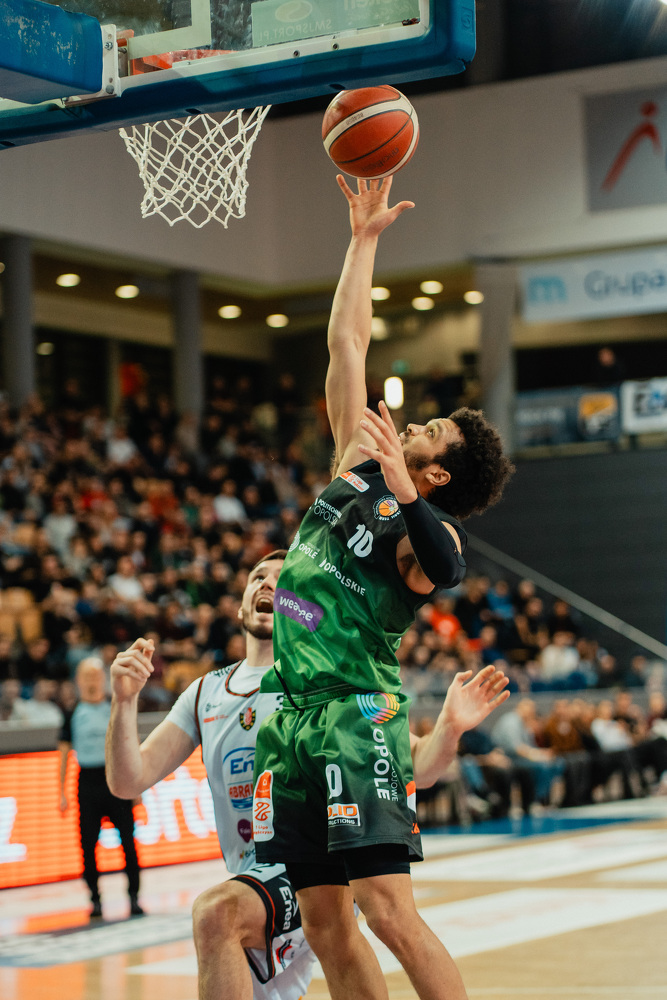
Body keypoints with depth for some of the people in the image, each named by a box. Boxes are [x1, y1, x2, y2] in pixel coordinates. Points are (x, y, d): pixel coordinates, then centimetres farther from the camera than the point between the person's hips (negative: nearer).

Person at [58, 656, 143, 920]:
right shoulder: (73, 715, 5)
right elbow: (64, 754, 8)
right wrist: (62, 792, 3)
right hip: (88, 782, 0)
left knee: (128, 840, -5)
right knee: (88, 844, 0)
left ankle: (134, 896, 1)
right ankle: (95, 898, 10)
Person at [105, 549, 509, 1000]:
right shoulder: (207, 694, 12)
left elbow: (414, 768, -4)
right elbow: (129, 781, 5)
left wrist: (449, 725, -27)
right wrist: (124, 702, -13)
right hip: (257, 881, 7)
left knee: (216, 911, -33)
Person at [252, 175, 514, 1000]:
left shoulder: (427, 525, -4)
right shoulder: (354, 471, 15)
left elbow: (440, 573, -29)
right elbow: (347, 344, 17)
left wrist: (400, 491, -40)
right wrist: (364, 238, 17)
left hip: (358, 718, -7)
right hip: (293, 717, 7)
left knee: (389, 912, -13)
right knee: (325, 925, 6)